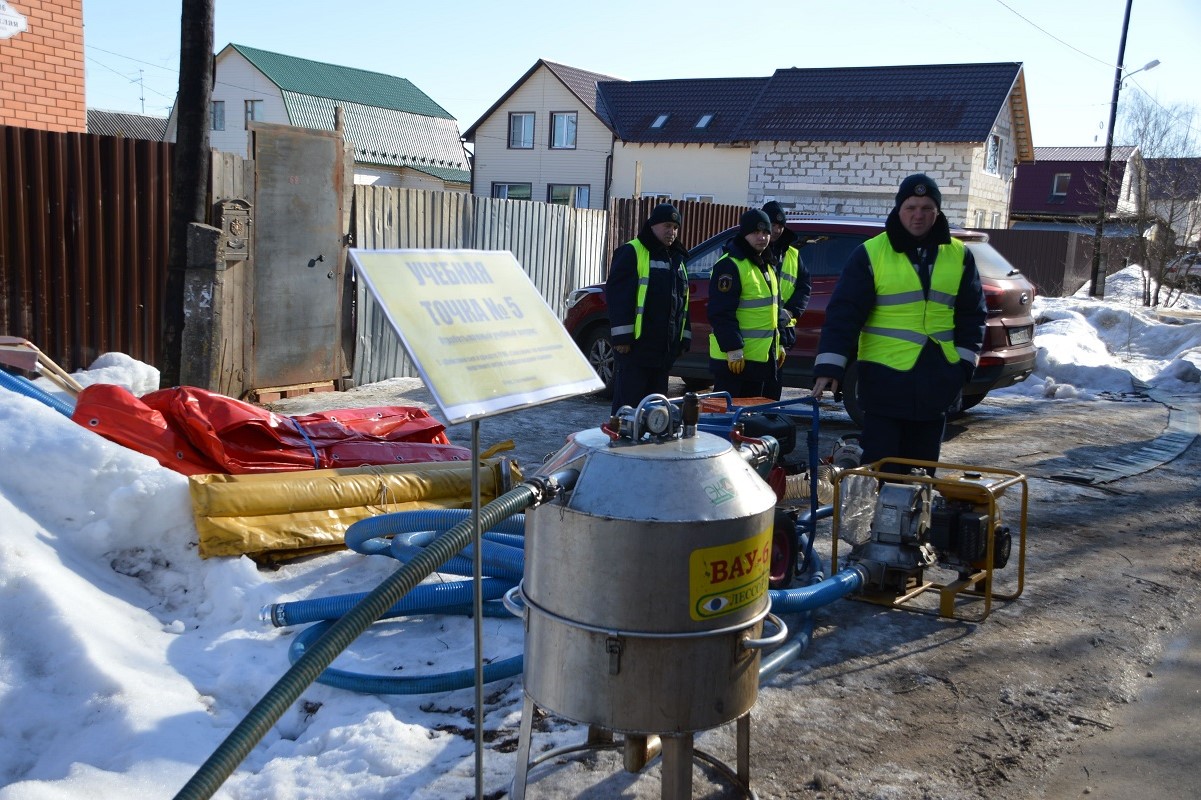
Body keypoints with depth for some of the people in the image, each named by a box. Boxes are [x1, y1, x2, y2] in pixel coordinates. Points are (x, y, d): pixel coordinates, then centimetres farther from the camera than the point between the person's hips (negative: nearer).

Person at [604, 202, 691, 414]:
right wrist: (622, 337, -18)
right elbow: (617, 295, -13)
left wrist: (685, 339, 17)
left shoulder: (677, 258, 19)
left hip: (665, 347, 8)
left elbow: (683, 300, 23)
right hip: (636, 345, -7)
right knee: (629, 403, -5)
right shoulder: (631, 252, -6)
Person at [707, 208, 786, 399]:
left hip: (762, 356, 9)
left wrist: (778, 345, 21)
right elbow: (721, 313, -20)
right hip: (734, 358, -9)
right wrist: (733, 349, -24)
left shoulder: (767, 266, 17)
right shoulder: (730, 265, -14)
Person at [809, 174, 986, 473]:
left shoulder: (959, 256, 8)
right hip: (884, 379, -3)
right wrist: (830, 366, -18)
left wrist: (964, 361, 3)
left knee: (922, 470, 13)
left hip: (936, 382, 4)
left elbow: (971, 314, 13)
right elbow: (844, 313, -9)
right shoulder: (871, 253, -4)